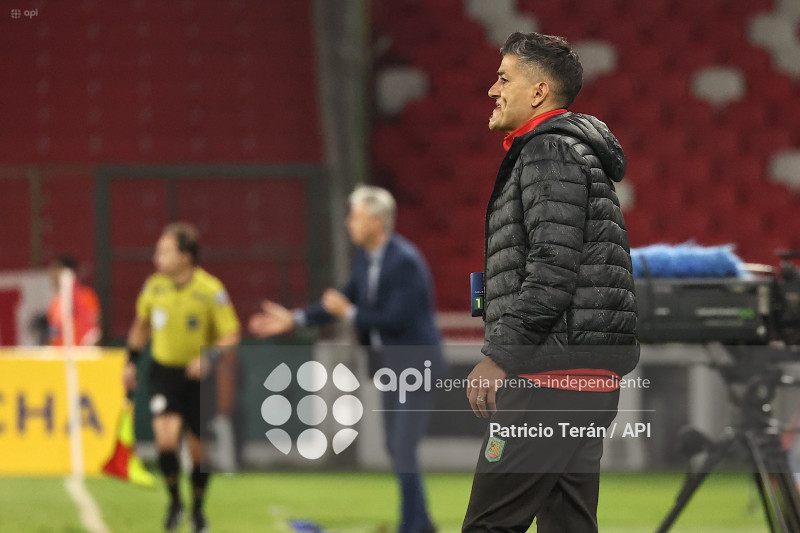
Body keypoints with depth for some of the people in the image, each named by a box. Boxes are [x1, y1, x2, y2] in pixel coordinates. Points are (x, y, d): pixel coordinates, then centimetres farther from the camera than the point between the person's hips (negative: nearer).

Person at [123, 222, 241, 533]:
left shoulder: (210, 291, -14)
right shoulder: (154, 286, -3)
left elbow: (231, 336, -10)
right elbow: (141, 325, 16)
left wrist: (210, 358, -26)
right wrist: (131, 361, 13)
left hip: (197, 376, -2)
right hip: (164, 371, 2)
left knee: (199, 447, 5)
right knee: (166, 438, -19)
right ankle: (174, 501, 2)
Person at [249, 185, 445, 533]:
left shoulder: (405, 262, -24)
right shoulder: (365, 257, 3)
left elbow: (397, 319, -26)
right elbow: (345, 299, 12)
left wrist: (349, 314, -19)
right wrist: (294, 320, 7)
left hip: (416, 364, -9)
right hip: (391, 363, 9)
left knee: (404, 450, -10)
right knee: (396, 449, 14)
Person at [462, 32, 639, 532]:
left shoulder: (549, 152, -8)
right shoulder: (580, 153, 25)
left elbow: (552, 271, -19)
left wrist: (500, 356, -18)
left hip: (551, 378, -11)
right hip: (591, 377, 11)